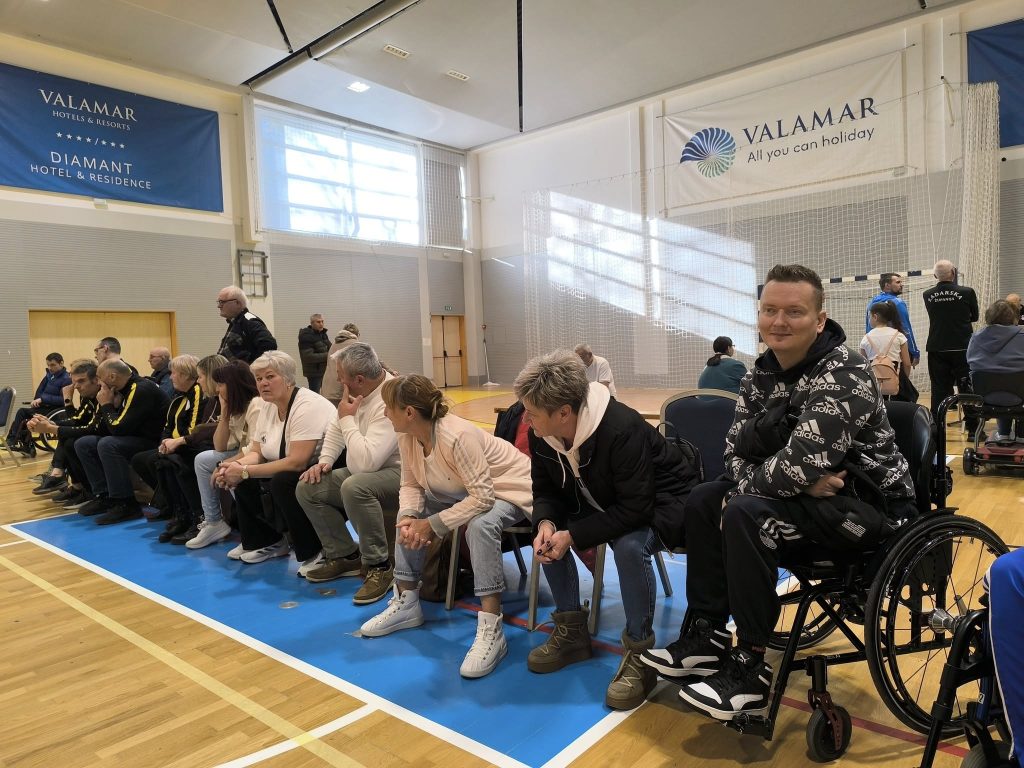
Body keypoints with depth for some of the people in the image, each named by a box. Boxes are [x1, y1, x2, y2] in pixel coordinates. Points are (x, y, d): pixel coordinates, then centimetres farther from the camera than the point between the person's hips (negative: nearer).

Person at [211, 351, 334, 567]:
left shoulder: (307, 406, -22)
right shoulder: (267, 406, 6)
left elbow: (297, 462, -28)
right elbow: (256, 452, 6)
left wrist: (245, 471, -25)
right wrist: (236, 467, -17)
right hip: (290, 472, 9)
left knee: (283, 482, -31)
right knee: (244, 480, -5)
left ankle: (313, 553, -12)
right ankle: (267, 541, 13)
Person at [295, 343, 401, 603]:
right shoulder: (361, 392, 1)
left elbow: (362, 463, -34)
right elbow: (336, 428, 19)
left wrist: (348, 419, -22)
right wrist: (325, 460, 3)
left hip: (400, 474, -9)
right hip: (369, 471, 10)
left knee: (354, 487, -37)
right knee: (308, 489, 0)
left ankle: (379, 567, -18)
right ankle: (345, 556, 11)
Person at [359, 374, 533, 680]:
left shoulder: (458, 436, -35)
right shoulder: (407, 437, -12)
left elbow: (482, 498, -35)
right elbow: (410, 485, -5)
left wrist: (433, 525, -30)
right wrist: (408, 517, -26)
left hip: (507, 488, -8)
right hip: (463, 491, 8)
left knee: (480, 525, -36)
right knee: (411, 517, -5)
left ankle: (491, 630, -29)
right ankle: (406, 603, 9)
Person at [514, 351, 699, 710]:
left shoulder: (622, 429, -35)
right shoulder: (541, 434, -14)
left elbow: (635, 510, -33)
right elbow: (545, 491, -2)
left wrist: (572, 536, -34)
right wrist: (546, 524, -25)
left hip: (658, 504, -7)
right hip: (603, 503, 7)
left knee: (630, 546, -36)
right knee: (547, 531, -13)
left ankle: (639, 653, -13)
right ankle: (571, 632, 5)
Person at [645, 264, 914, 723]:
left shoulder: (843, 378, -24)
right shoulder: (764, 372, 1)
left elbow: (799, 465, -32)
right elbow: (736, 451, -1)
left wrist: (746, 486, -14)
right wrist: (793, 480, -19)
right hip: (810, 496, 8)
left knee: (744, 515, -28)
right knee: (703, 501, 2)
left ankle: (750, 669, -14)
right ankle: (707, 636, 8)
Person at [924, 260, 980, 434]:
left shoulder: (928, 295, -3)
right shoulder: (967, 293, -9)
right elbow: (974, 317, 6)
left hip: (936, 349, 2)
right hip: (962, 348, -2)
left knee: (939, 389, 6)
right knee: (968, 387, 7)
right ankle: (972, 427, 11)